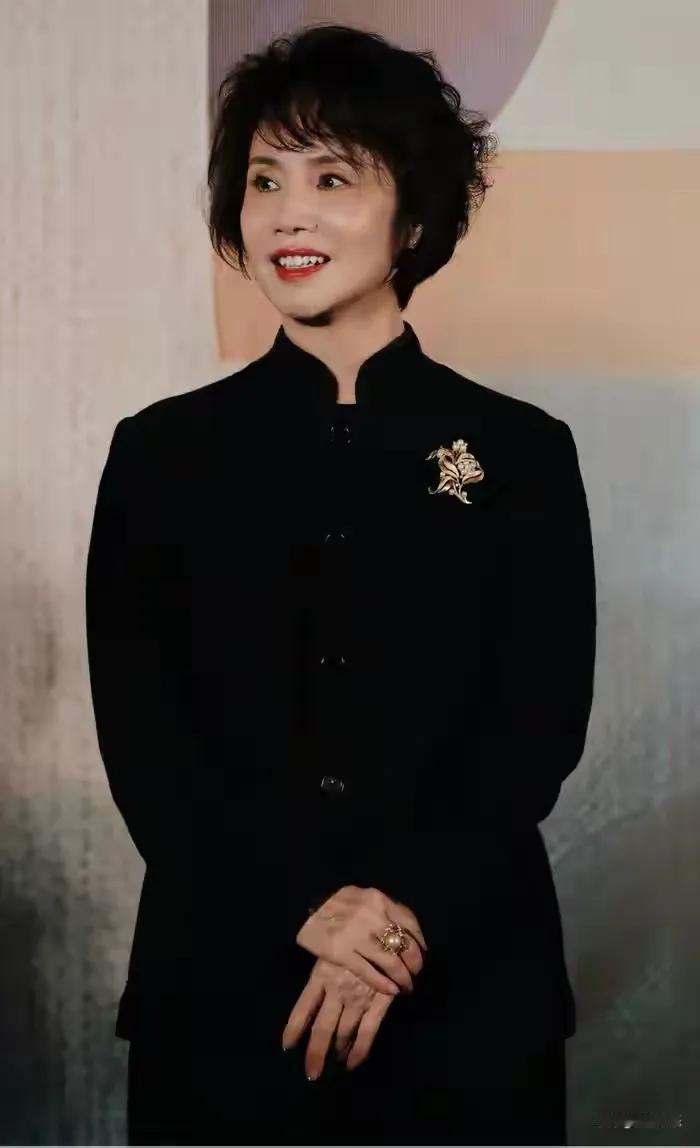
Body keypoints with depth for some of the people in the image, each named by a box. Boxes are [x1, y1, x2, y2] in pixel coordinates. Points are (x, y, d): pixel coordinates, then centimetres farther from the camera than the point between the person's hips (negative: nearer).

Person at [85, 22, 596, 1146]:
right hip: (220, 991, 1)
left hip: (469, 994, 0)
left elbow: (541, 728, -2)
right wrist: (306, 910, -13)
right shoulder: (164, 452, 3)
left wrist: (407, 910, -14)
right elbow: (139, 730, -3)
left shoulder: (523, 453, 2)